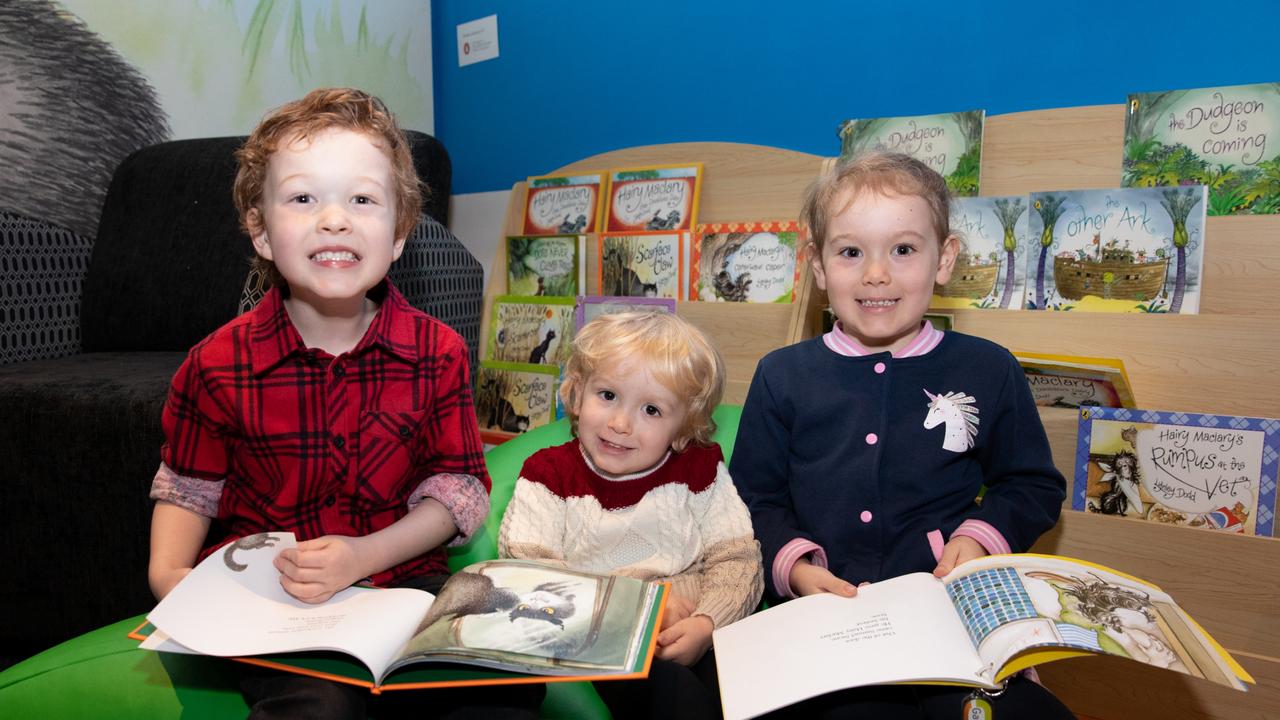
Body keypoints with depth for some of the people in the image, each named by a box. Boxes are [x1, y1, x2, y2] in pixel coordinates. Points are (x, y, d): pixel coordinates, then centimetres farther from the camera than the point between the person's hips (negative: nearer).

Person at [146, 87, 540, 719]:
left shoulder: (437, 351, -6)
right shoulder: (217, 365, -5)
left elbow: (460, 486, -3)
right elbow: (186, 486, 11)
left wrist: (364, 556, -16)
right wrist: (169, 571, -8)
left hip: (402, 575, 2)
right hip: (266, 592, -1)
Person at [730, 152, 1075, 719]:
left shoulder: (989, 370, 7)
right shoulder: (782, 376, 5)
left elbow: (1034, 486, 17)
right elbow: (755, 499, 10)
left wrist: (982, 534, -2)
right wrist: (793, 561, -7)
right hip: (825, 611, 0)